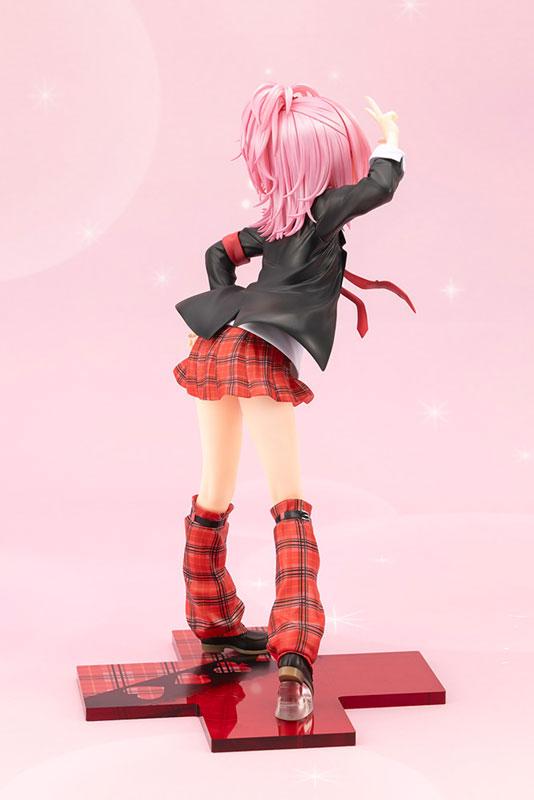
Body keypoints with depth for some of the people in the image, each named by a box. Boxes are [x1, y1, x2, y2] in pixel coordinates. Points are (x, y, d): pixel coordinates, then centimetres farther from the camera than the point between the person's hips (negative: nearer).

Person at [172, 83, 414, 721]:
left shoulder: (278, 218, 19)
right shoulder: (322, 211, -1)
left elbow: (218, 254, 25)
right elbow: (380, 182, -6)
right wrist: (391, 135, 13)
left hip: (215, 347, 8)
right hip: (261, 356, -8)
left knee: (215, 494, 18)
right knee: (290, 503, -10)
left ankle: (214, 623, 33)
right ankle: (293, 653, -21)